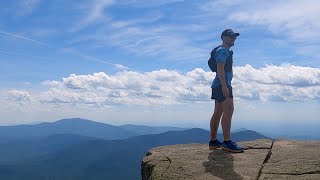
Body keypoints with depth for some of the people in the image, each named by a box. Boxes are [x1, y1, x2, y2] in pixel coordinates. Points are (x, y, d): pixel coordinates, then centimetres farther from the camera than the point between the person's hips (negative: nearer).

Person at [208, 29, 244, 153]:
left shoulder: (226, 51, 25)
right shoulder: (222, 50, -7)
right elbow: (220, 69, -19)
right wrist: (224, 86, -27)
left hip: (221, 85, 11)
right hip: (222, 84, -11)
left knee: (218, 113, 9)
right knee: (228, 110, -17)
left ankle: (213, 141, 12)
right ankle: (227, 142, -20)